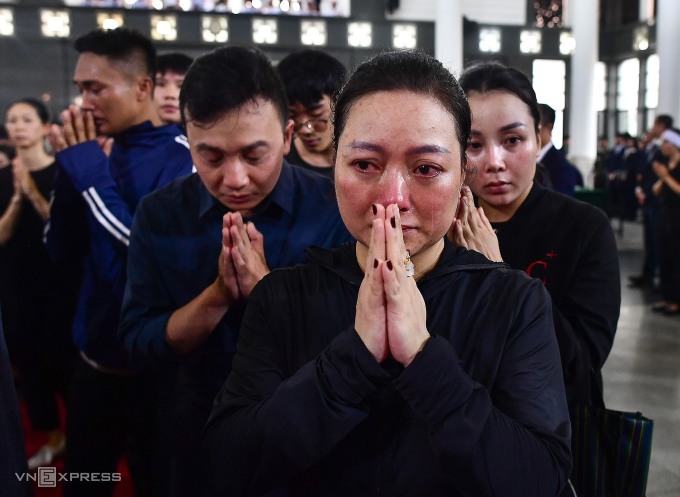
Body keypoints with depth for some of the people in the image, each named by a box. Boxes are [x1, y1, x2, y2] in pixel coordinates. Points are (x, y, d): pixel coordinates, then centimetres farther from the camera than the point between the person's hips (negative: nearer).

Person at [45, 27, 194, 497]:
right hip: (96, 358, 6)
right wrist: (71, 167, -11)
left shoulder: (181, 155, -16)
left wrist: (90, 172, -22)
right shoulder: (100, 149, 3)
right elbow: (63, 248, 2)